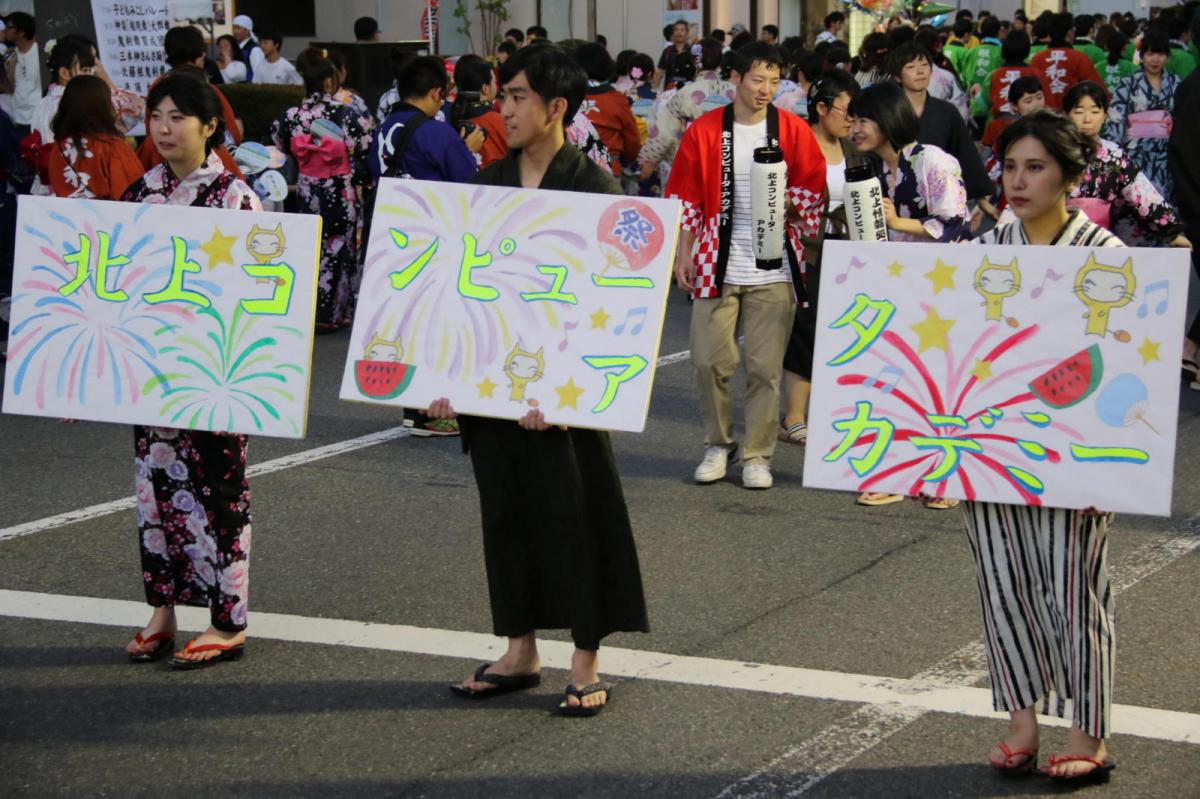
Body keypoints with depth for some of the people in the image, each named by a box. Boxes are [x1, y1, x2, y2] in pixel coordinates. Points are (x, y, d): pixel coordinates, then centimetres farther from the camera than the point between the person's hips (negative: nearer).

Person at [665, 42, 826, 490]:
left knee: (765, 367, 0)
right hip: (717, 266, 1)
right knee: (710, 361, 1)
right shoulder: (704, 132, 2)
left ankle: (757, 455, 11)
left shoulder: (793, 131, 2)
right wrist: (682, 255, 1)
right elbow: (685, 200, 5)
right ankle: (718, 445, 19)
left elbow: (814, 190, 6)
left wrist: (786, 204, -14)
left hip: (773, 270, 0)